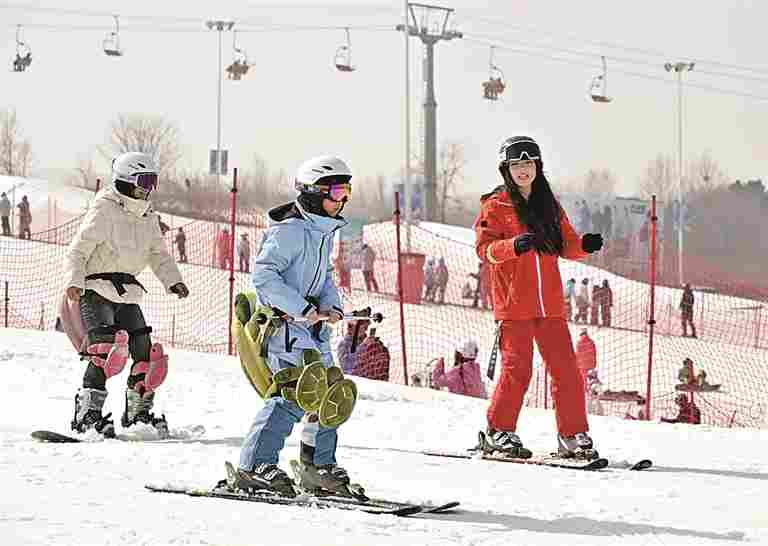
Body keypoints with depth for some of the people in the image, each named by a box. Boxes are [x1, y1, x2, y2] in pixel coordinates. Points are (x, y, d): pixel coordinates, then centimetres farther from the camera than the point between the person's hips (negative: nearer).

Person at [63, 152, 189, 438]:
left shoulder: (148, 218, 12)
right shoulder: (104, 211, -10)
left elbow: (158, 254, 18)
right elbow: (77, 251, -10)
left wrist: (173, 280, 1)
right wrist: (74, 282, -24)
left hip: (127, 294, 7)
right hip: (95, 289, -7)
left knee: (145, 352, 4)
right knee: (107, 347, -23)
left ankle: (138, 413, 20)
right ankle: (87, 413, -23)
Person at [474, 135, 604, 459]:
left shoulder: (549, 206, 16)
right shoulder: (496, 205, 1)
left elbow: (566, 246, 17)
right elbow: (484, 247, -9)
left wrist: (585, 245, -5)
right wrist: (514, 245, -28)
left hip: (550, 303, 4)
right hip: (514, 302, -4)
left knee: (566, 369, 0)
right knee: (517, 368, -8)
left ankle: (573, 435, 8)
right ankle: (499, 431, 8)